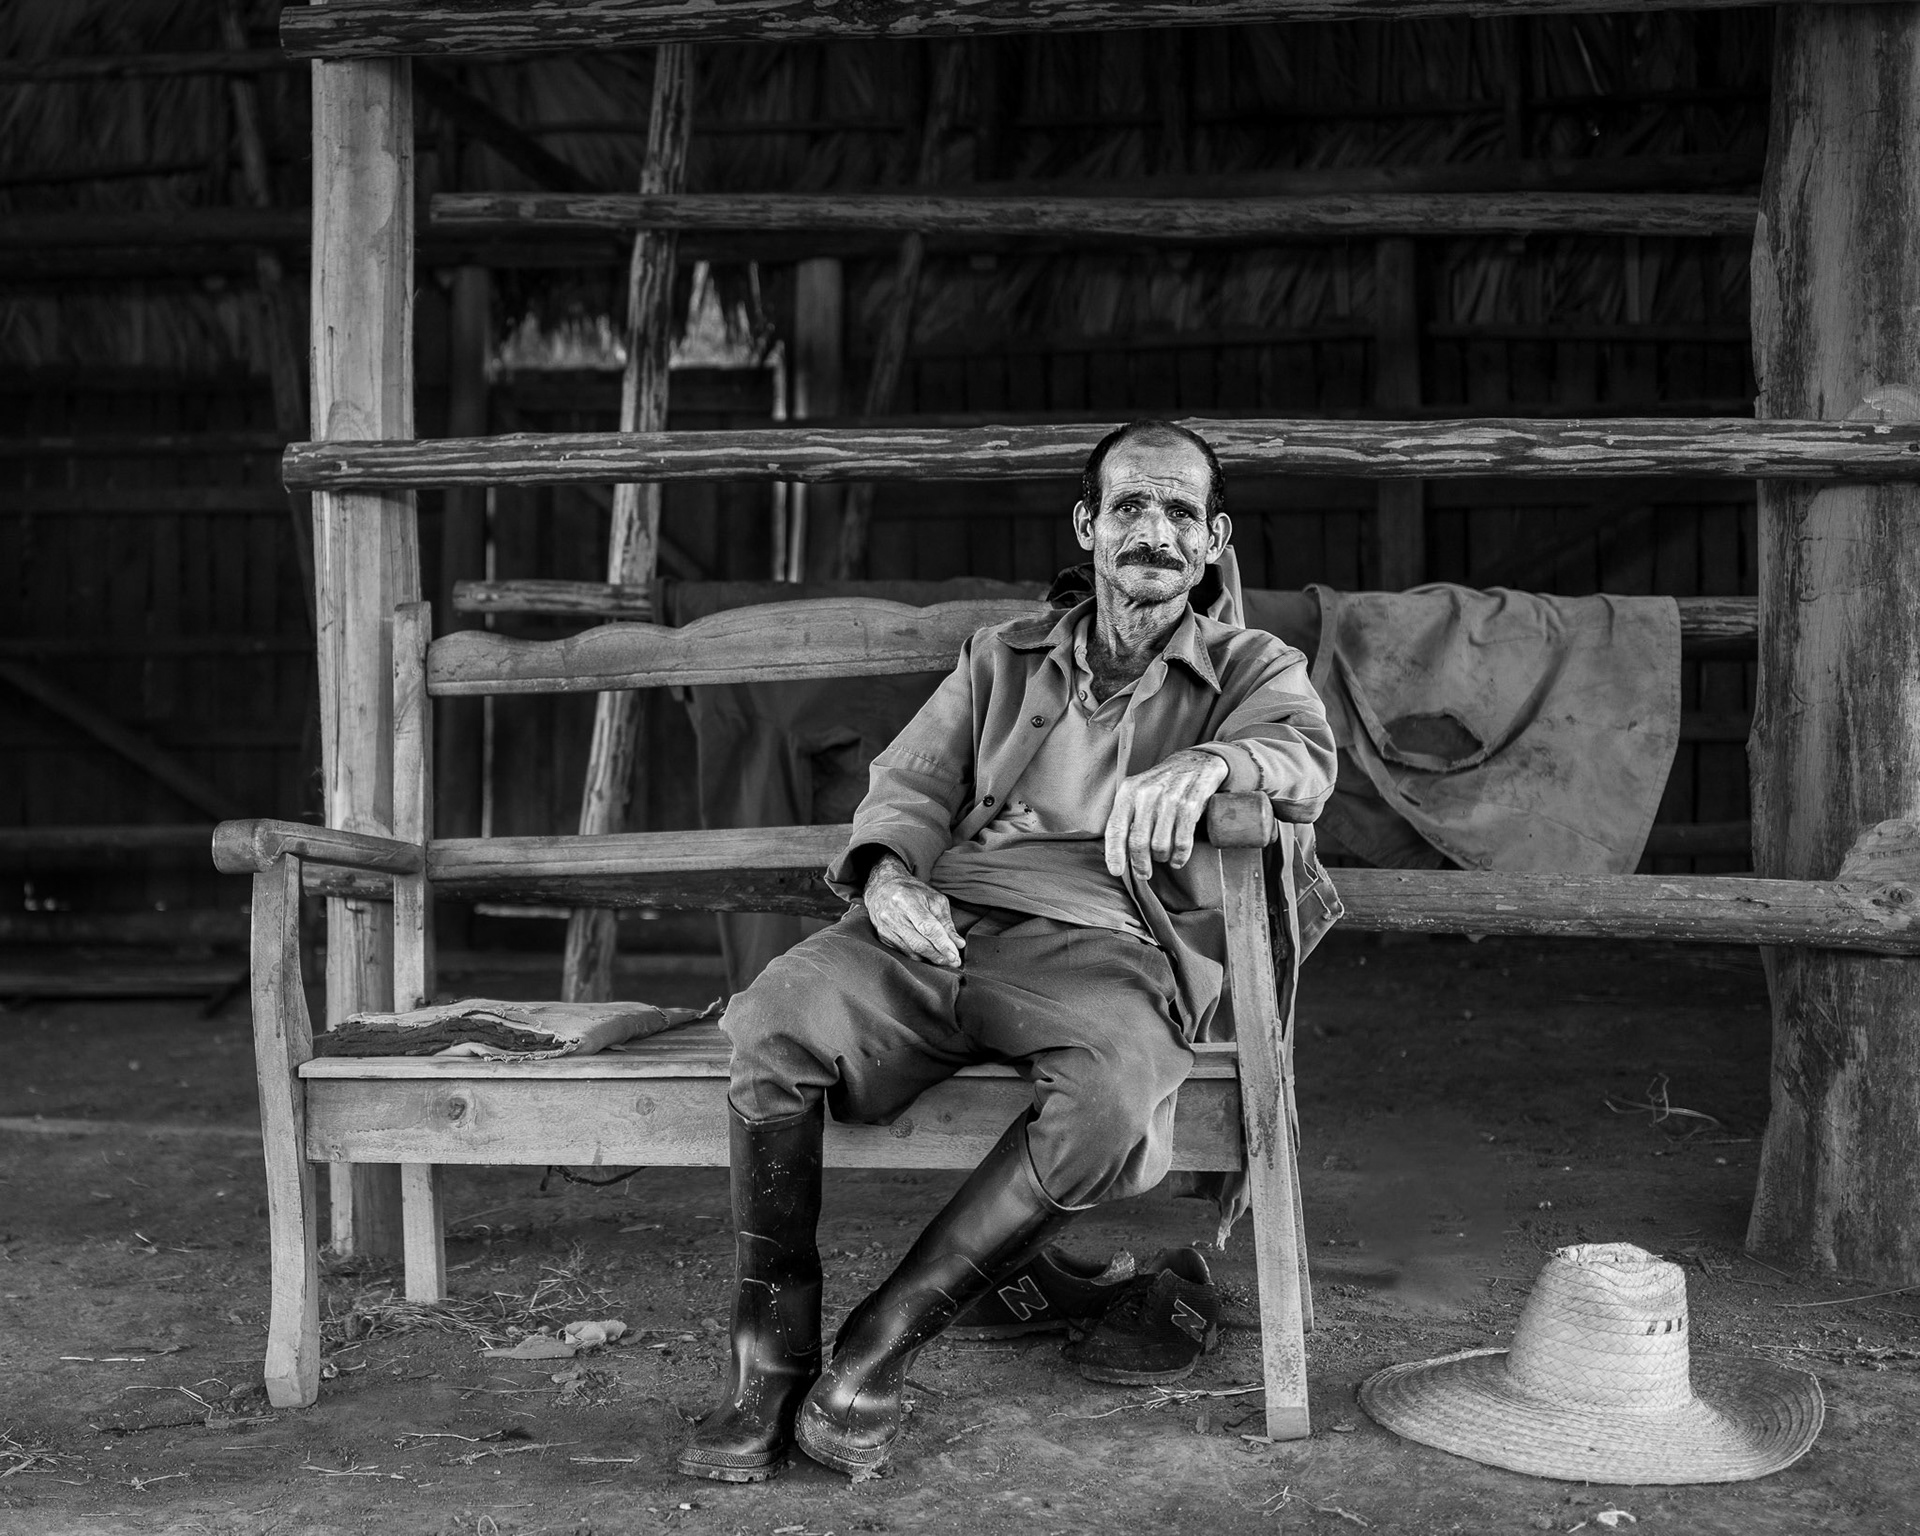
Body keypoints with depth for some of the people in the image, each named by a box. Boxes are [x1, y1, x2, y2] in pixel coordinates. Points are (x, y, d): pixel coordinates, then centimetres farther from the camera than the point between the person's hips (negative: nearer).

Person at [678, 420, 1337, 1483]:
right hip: (944, 922, 2)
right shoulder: (1003, 659, 27)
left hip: (1102, 950, -2)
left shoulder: (1250, 668, 18)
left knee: (1111, 1097, -37)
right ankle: (770, 1359, -15)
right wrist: (888, 876, -7)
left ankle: (885, 1336, -20)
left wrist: (1206, 764, -29)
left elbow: (1305, 758, -5)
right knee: (778, 1016, -28)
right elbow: (911, 786, 17)